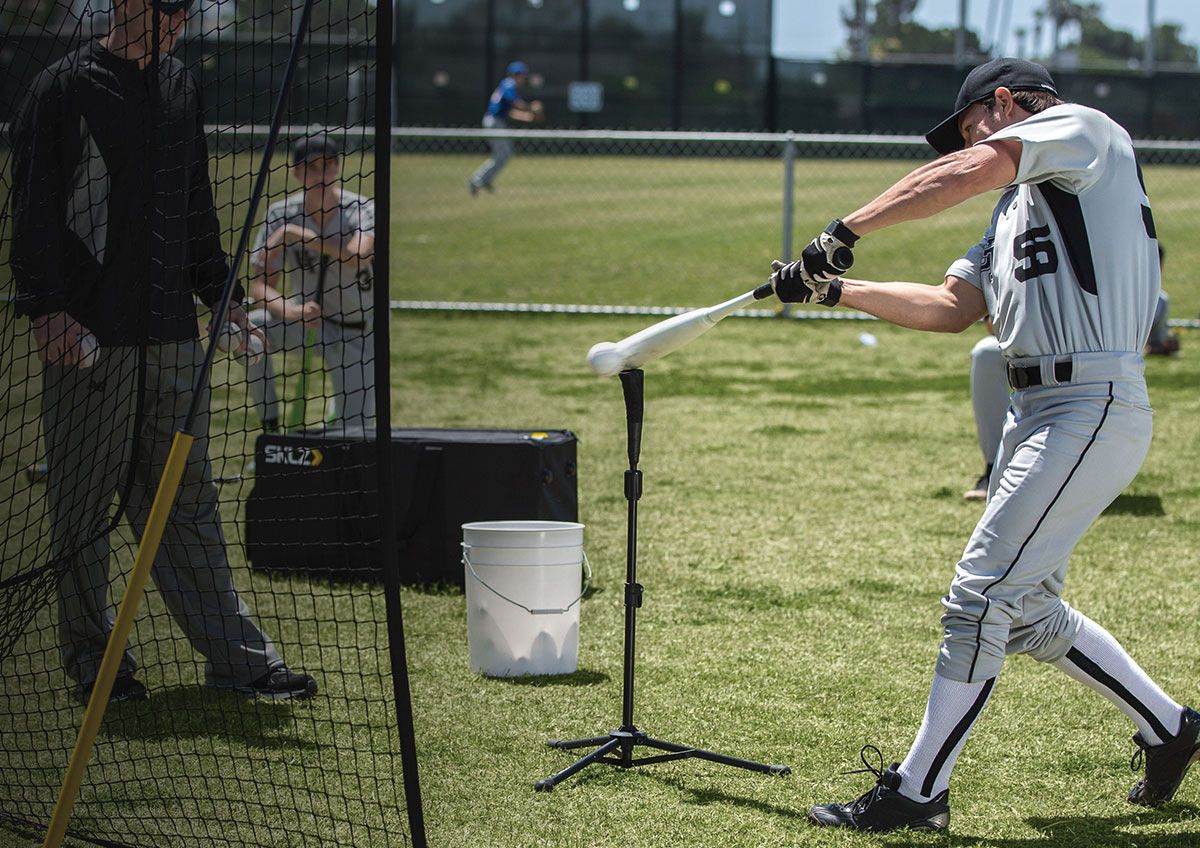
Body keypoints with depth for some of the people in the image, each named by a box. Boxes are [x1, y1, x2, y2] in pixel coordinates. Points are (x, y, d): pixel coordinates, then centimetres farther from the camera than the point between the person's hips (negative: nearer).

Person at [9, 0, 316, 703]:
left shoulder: (182, 86, 15)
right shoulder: (66, 90, -6)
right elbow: (35, 208, -10)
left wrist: (220, 291, 21)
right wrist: (47, 305, -18)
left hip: (173, 333, 6)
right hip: (89, 333, -6)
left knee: (189, 499, 9)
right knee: (84, 501, 0)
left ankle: (238, 656, 9)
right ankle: (94, 659, 10)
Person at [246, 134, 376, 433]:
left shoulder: (362, 210, -19)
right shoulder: (281, 215, -12)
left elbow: (358, 257, -41)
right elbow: (260, 285, -14)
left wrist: (303, 236, -45)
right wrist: (289, 311, -35)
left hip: (356, 330, -2)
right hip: (303, 317, 2)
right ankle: (270, 428, -13)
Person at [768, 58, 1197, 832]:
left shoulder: (1081, 127, -1)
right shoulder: (1018, 205, 26)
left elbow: (964, 174, -16)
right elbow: (951, 308, 21)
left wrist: (846, 232, -14)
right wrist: (835, 290, 13)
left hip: (1094, 407, -10)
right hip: (1037, 413, 10)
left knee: (983, 595, -11)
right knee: (1029, 610, 15)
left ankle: (918, 792, -7)